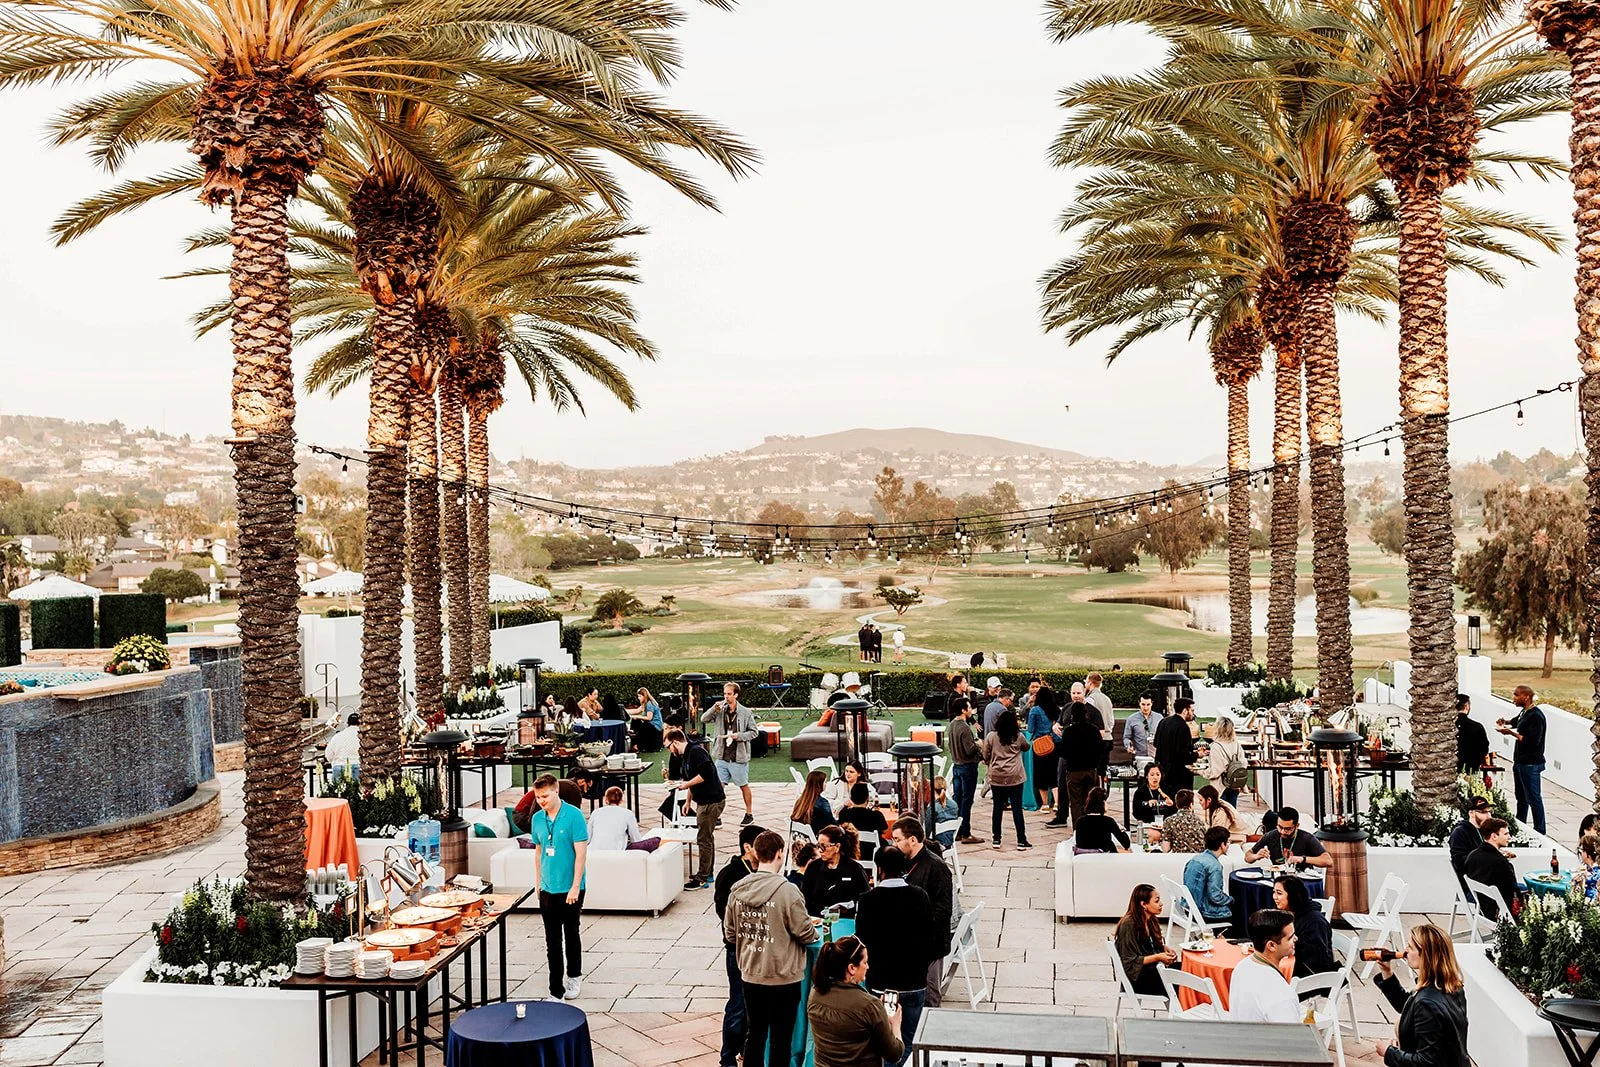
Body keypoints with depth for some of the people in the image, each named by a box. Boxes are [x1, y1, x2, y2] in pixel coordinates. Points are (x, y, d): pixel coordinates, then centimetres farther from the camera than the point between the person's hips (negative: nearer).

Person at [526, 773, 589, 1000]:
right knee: (552, 942, 6)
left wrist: (575, 887, -16)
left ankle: (574, 977, 35)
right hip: (548, 889, 4)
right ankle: (556, 992, 12)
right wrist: (538, 882, 11)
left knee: (571, 934, 13)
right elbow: (538, 851, 13)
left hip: (570, 889, -4)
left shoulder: (574, 816, -14)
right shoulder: (537, 818, 2)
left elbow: (581, 853, -14)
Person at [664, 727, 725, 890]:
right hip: (704, 801, 10)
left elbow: (707, 773, -29)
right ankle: (707, 874, 30)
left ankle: (702, 879, 4)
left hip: (711, 801, -10)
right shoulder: (684, 756, 14)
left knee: (704, 839, -3)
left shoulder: (696, 752, -17)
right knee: (707, 837, 19)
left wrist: (686, 784, -20)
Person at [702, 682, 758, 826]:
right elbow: (704, 719, -3)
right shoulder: (720, 710, 2)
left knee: (744, 786, 11)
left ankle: (749, 814, 25)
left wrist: (739, 736, -18)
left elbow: (753, 732, -2)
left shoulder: (745, 712, -6)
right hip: (722, 756, 3)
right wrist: (714, 709, -18)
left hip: (739, 757, -3)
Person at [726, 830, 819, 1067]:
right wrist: (815, 931, 7)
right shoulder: (787, 890, -20)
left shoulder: (738, 889, -4)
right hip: (783, 976, -5)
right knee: (781, 1038, 8)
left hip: (750, 974, 5)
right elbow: (805, 933, -14)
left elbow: (729, 933, 5)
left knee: (754, 1033, 17)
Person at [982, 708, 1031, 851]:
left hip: (996, 777, 1)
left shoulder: (991, 736, -2)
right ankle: (1021, 841, 5)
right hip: (1015, 777, -1)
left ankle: (996, 840, 14)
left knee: (998, 807, 9)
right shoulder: (1018, 737, -3)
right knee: (1017, 808, 3)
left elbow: (986, 756, 5)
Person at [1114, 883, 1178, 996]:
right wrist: (1158, 957, -21)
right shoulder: (1129, 924, -19)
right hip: (1135, 977, -8)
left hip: (1152, 968, 8)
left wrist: (1165, 949, 1)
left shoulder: (1151, 920, 7)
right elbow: (1130, 962, -18)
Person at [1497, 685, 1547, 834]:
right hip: (1520, 762, 10)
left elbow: (1533, 741, -25)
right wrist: (1506, 723, 13)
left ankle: (1540, 832, 2)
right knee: (1521, 798, 19)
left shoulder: (1536, 716, -18)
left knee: (1534, 799, -4)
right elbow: (1516, 722, 33)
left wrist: (1512, 733, -20)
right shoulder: (1524, 712, 10)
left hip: (1531, 765, -10)